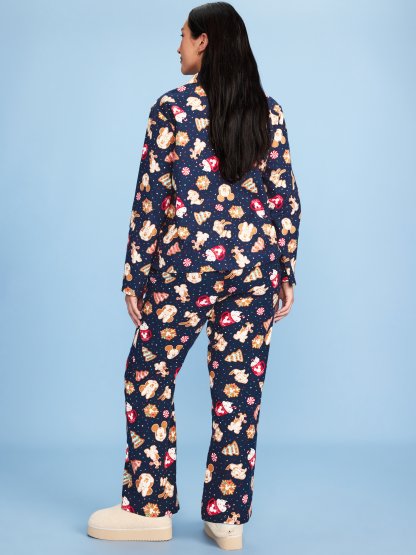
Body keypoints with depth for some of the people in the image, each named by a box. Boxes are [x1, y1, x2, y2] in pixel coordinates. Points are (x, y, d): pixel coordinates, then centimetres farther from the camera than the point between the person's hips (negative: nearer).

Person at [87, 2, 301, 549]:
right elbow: (286, 197, 5)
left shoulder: (173, 108, -5)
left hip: (188, 261, -4)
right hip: (256, 263, 4)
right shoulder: (270, 110, 6)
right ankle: (228, 517, 16)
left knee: (149, 375, 11)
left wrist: (135, 277, -1)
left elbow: (151, 199, -6)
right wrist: (286, 272, 11)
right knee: (239, 384, 8)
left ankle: (150, 508, 17)